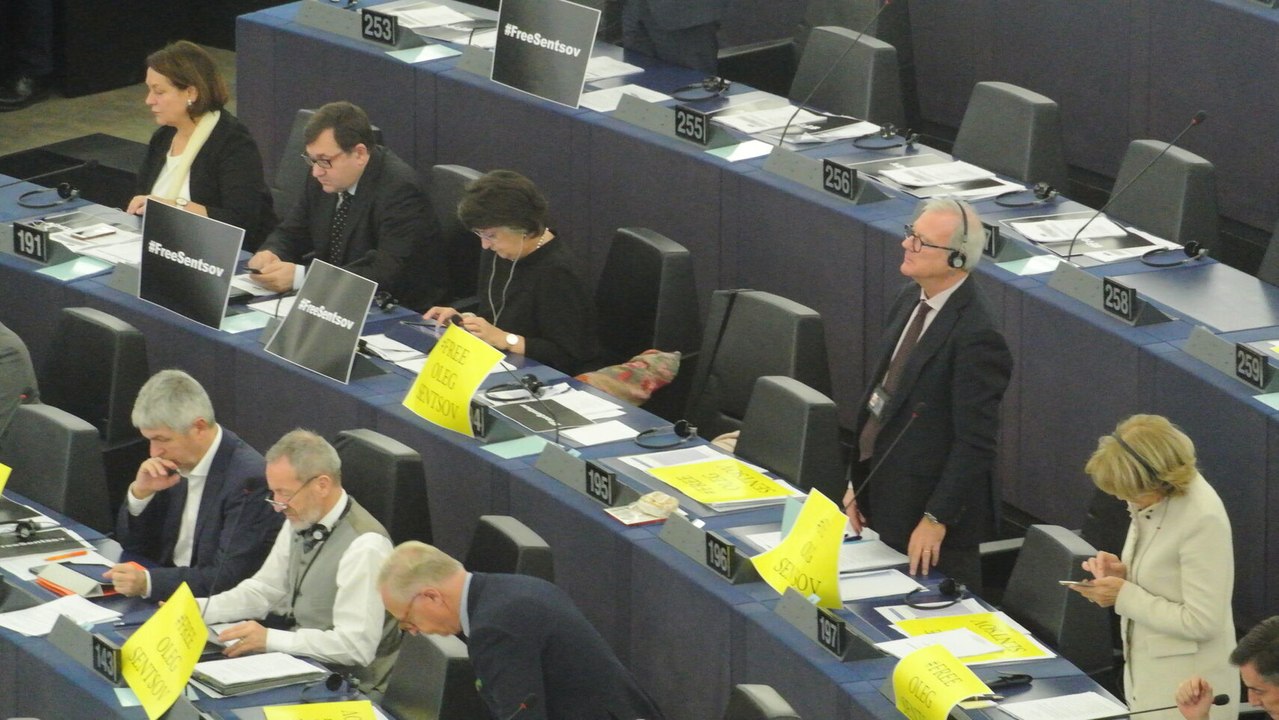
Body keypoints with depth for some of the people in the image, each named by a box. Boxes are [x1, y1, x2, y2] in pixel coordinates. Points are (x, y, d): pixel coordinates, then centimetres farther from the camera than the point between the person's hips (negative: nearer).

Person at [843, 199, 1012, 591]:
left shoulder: (975, 337, -23)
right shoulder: (911, 299, 5)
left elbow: (975, 442, -21)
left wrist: (936, 519, -20)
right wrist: (858, 483, 13)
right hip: (887, 503, 9)